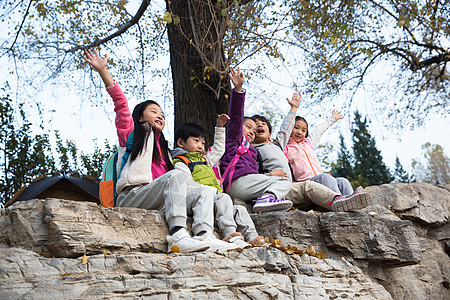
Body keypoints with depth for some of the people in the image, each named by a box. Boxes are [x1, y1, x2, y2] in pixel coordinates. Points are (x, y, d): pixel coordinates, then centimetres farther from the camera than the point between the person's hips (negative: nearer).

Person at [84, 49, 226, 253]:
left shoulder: (163, 148, 35)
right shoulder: (131, 132, 18)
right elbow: (121, 103, 7)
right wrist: (102, 71, -1)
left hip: (155, 203, 6)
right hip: (131, 196, -6)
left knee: (201, 196, -13)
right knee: (176, 175, -29)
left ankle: (202, 236, -41)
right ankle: (177, 236, -45)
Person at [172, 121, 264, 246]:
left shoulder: (204, 159, 31)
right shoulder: (181, 163, 2)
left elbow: (218, 150, 46)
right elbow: (188, 183, -13)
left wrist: (220, 127, 42)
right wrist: (211, 190, -20)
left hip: (215, 198, 9)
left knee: (239, 210, -7)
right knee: (224, 198, -32)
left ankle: (252, 237, -14)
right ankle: (229, 233, -43)